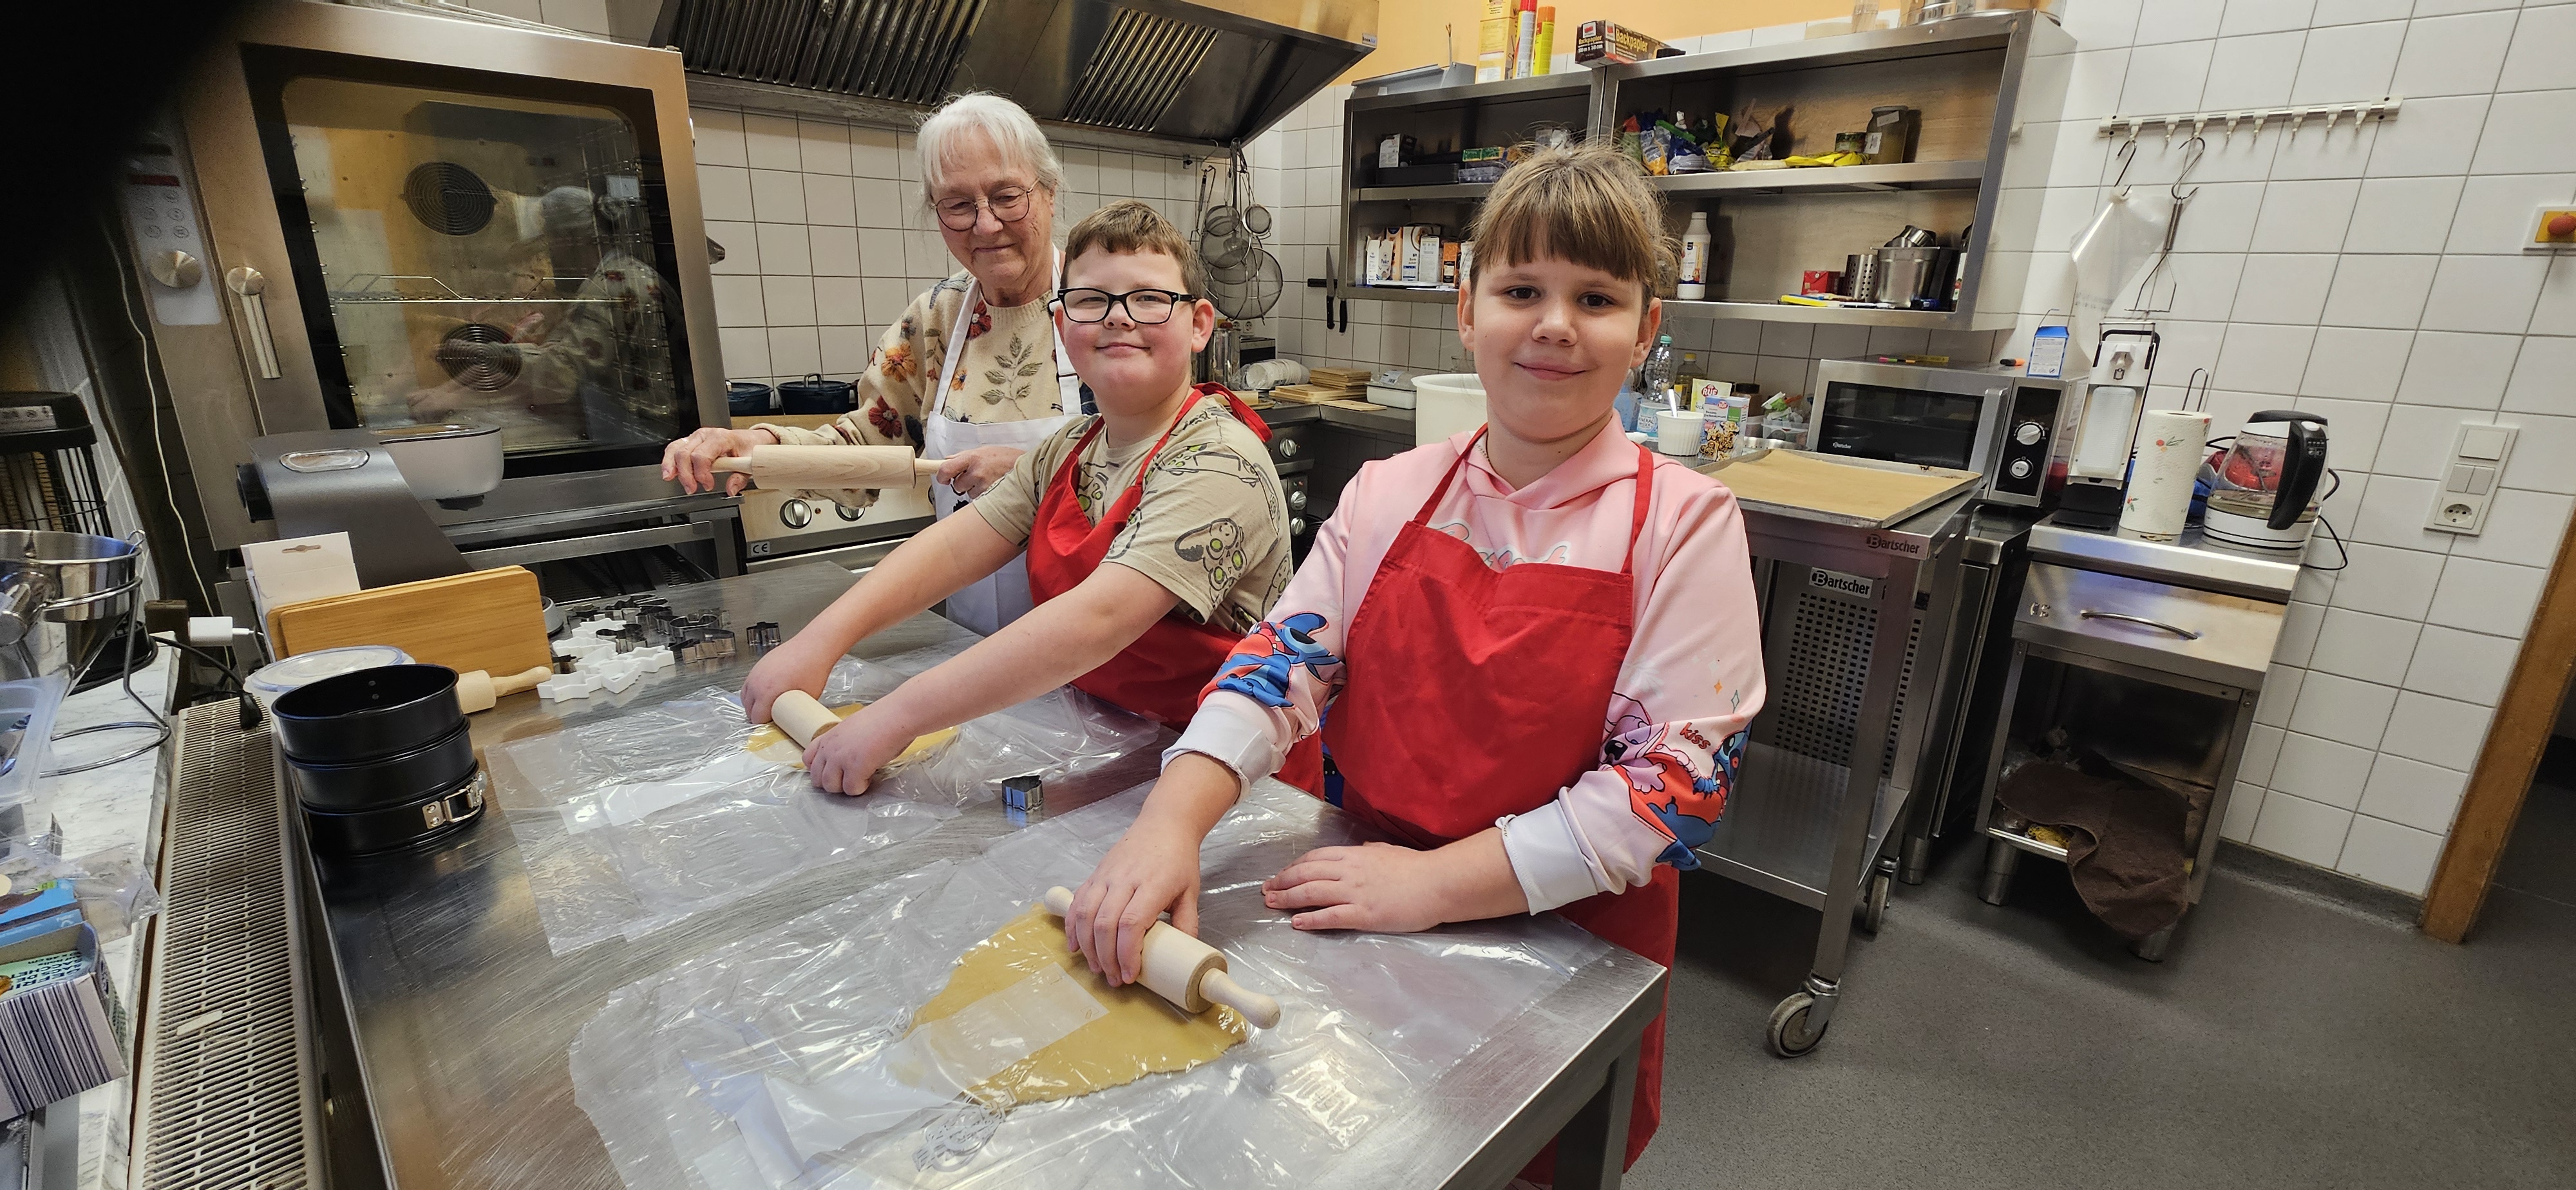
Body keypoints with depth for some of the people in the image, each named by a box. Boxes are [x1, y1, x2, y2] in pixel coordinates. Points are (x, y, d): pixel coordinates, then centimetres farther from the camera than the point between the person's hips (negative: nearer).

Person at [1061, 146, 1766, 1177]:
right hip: (1361, 928, 3)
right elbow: (1280, 665, -8)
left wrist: (1433, 881, -24)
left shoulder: (1682, 522, -14)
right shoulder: (1388, 495, -4)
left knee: (1530, 1157, 21)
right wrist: (1170, 822, -25)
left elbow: (1680, 779, -19)